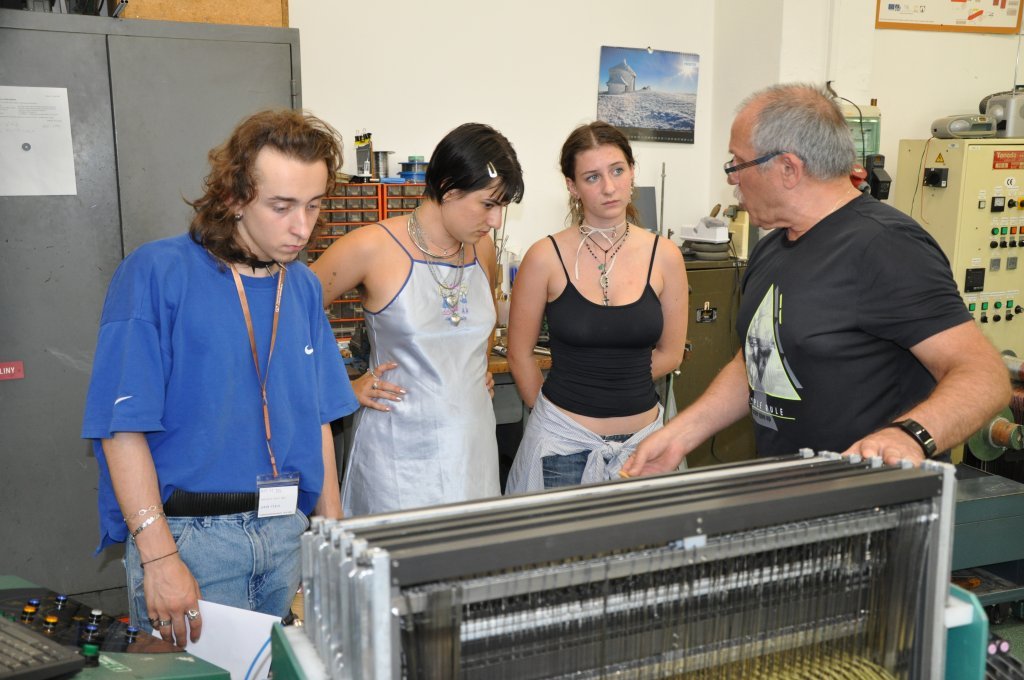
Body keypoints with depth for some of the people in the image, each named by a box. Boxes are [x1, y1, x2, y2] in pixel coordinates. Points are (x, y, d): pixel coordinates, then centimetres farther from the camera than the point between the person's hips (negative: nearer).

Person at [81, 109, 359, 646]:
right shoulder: (156, 274, -10)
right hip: (188, 536, -5)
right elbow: (124, 425, -13)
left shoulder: (303, 288, 8)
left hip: (288, 535, 5)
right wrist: (158, 557, -17)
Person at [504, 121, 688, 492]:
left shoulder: (664, 256, -2)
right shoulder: (546, 257, -8)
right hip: (565, 440, -2)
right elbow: (520, 355, 1)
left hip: (642, 435, 2)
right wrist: (553, 414, 8)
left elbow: (670, 353, 7)